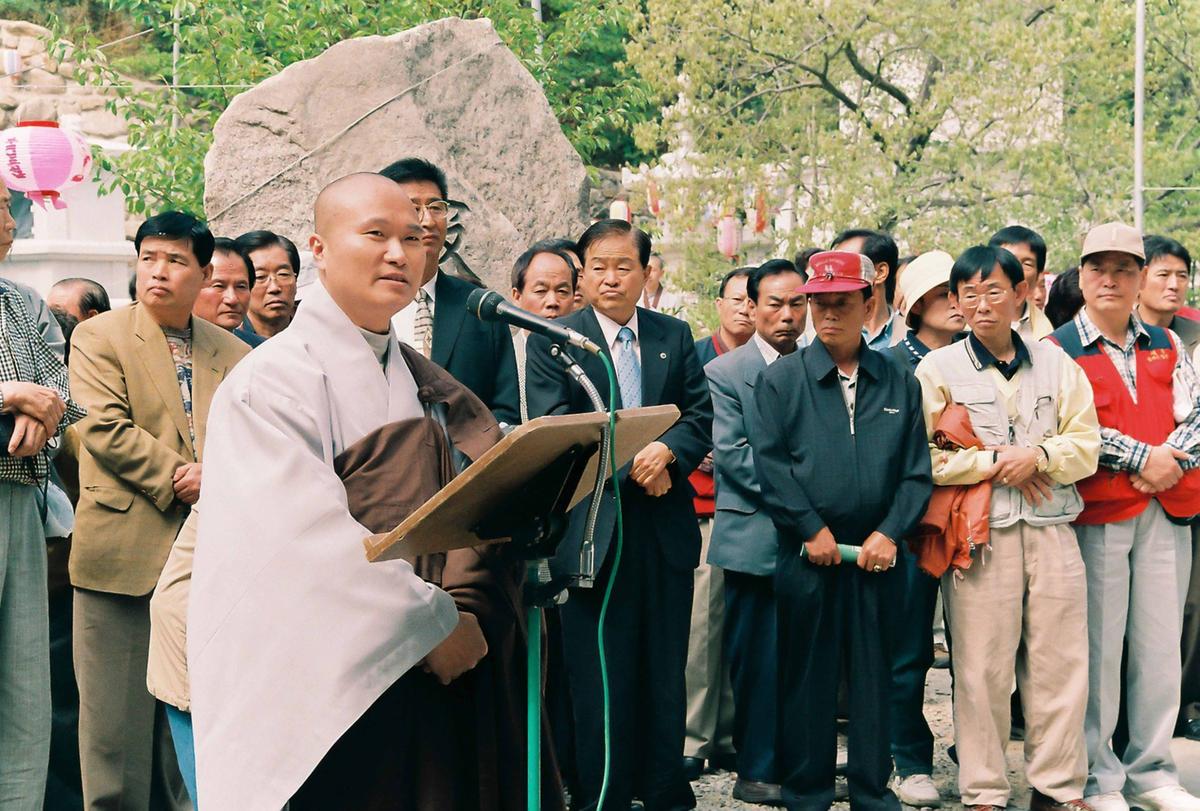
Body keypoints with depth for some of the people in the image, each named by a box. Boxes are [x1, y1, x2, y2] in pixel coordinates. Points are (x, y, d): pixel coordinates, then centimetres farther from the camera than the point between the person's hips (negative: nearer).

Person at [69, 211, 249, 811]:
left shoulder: (234, 355, 15)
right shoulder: (98, 337, 4)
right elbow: (104, 427, -9)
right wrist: (179, 479, -13)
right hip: (125, 555, -3)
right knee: (119, 717, 0)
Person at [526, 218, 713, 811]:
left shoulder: (675, 337, 12)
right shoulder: (552, 341, 1)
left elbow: (701, 417, 7)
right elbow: (554, 427, -9)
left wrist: (666, 450, -15)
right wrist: (629, 464, -18)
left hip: (665, 528, 3)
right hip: (593, 530, -3)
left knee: (665, 671, 9)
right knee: (600, 674, 0)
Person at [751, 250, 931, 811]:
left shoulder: (898, 382, 9)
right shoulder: (780, 379, 3)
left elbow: (917, 468, 5)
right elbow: (769, 462, -5)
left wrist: (890, 533, -7)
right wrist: (812, 528, -10)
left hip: (876, 551, 2)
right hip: (806, 553, -2)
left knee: (874, 672, 7)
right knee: (807, 674, 5)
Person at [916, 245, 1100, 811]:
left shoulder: (1055, 363, 11)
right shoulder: (937, 369, 3)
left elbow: (1086, 446, 6)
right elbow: (924, 458, -5)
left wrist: (1037, 455, -12)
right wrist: (995, 462, -9)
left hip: (1052, 533, 3)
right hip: (979, 536, -2)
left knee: (1059, 664, 5)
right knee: (983, 669, 0)